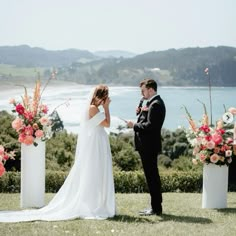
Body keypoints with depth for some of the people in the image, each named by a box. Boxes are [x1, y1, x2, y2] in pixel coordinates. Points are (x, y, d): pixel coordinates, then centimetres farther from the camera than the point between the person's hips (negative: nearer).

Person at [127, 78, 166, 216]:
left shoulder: (156, 104, -16)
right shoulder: (152, 102, 17)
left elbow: (150, 125, -23)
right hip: (147, 145, 11)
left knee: (152, 176, -5)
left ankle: (156, 208, 0)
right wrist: (141, 111, -2)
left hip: (149, 146, -11)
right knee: (152, 176, 13)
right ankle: (156, 207, 20)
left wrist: (134, 126, -15)